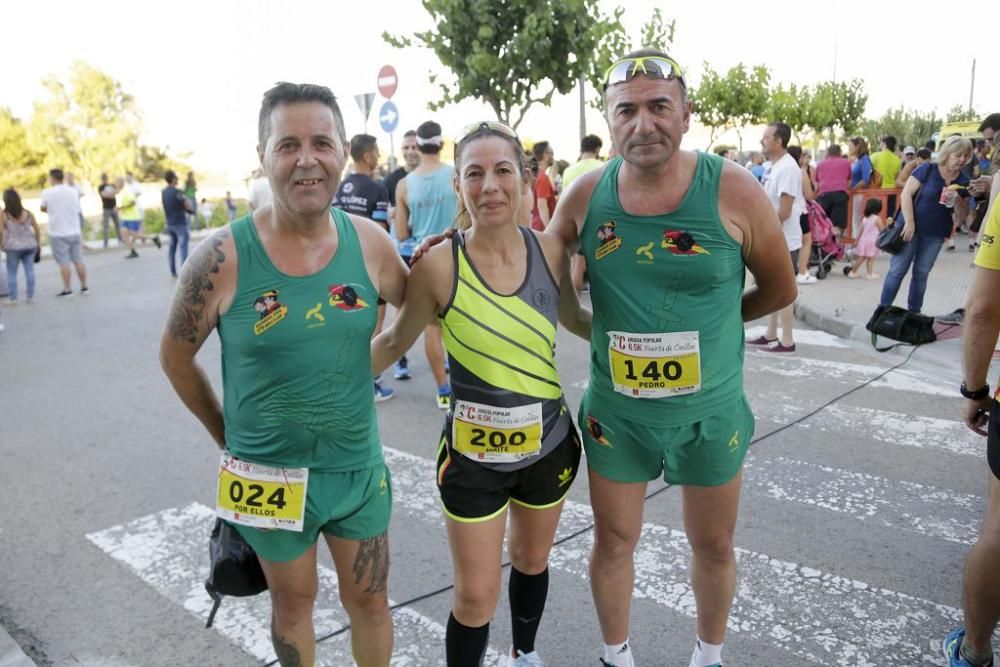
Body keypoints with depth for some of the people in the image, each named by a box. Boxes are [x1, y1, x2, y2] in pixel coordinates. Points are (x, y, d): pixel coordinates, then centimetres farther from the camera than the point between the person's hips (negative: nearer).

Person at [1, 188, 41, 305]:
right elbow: (37, 229, 4)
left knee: (11, 272, 6)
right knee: (29, 270, 6)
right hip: (29, 246, 3)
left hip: (13, 247, -3)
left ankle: (13, 298, 7)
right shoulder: (28, 213, 2)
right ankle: (31, 296, 9)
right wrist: (38, 243, 13)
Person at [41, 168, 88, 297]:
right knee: (78, 260, 9)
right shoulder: (73, 191, 2)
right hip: (74, 232, 4)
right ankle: (84, 287, 12)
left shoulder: (47, 193, -8)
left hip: (58, 233, -3)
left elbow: (43, 209, 6)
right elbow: (77, 210, 7)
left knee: (64, 262, 0)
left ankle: (67, 289, 1)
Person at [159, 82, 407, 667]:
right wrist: (226, 436, 3)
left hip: (360, 467, 2)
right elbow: (176, 356, -1)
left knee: (369, 600, 18)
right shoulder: (224, 257, -16)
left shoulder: (369, 243, -9)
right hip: (269, 474, -2)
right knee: (294, 602, 20)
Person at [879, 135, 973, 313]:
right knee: (897, 270, -2)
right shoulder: (927, 169, -8)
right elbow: (906, 194, -12)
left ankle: (914, 312, 19)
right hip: (912, 228, -4)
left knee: (921, 273, 10)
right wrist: (909, 222, -18)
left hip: (936, 234, 4)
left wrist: (957, 201, -15)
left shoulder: (963, 181, 3)